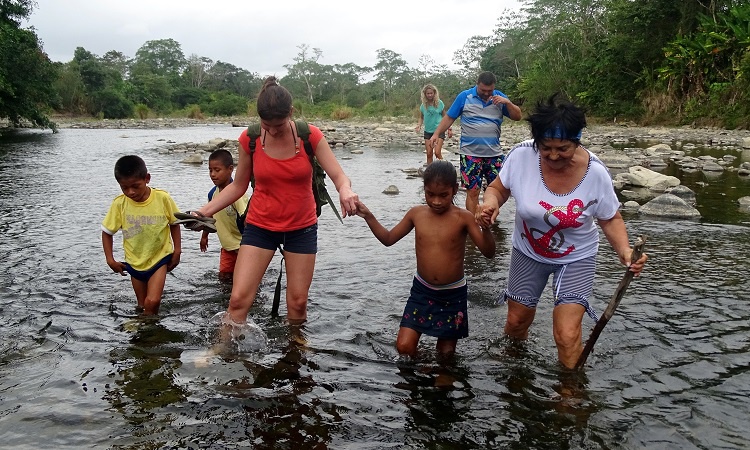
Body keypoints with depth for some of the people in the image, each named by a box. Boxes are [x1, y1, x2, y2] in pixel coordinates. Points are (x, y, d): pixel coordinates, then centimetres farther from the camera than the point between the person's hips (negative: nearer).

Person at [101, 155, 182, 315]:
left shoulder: (163, 198, -17)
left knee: (152, 302, -17)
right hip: (135, 262, 3)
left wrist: (177, 251, -3)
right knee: (142, 306, 14)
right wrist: (110, 260, -5)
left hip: (160, 258, -2)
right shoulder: (119, 204, -14)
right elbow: (107, 232, -1)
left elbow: (174, 223, -1)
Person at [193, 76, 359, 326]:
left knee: (298, 303, 8)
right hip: (260, 226, 0)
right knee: (239, 299, -9)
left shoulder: (311, 136, -12)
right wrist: (205, 211, -8)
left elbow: (339, 176, -15)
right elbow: (238, 186, 3)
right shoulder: (249, 139, -9)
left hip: (301, 227, 0)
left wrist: (345, 191, -39)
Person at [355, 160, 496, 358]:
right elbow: (388, 239, 8)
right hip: (422, 290, 2)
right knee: (404, 346, -5)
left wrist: (486, 227, -37)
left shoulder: (463, 217, -14)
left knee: (446, 352, 10)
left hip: (453, 294, -2)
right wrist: (368, 216, -4)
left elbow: (489, 252, -19)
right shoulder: (416, 214, -5)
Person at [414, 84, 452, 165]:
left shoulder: (439, 103, -4)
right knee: (429, 154, 4)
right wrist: (419, 125, -7)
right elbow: (421, 117, 13)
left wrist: (449, 129, 2)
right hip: (428, 131, 3)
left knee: (437, 153, -15)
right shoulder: (423, 105, 1)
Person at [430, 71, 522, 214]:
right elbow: (449, 117, 1)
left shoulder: (500, 97, 5)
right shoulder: (464, 97, -2)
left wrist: (507, 102, -13)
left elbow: (517, 117, 4)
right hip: (470, 154, -3)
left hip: (494, 153, 3)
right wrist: (436, 134, -9)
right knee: (473, 192, -2)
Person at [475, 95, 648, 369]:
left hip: (576, 259, -2)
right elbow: (498, 188, -6)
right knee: (516, 321, 18)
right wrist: (490, 203, -29)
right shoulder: (521, 156, -24)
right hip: (528, 253, 2)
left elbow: (610, 219, -8)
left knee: (567, 335, -13)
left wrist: (624, 250, -25)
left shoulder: (595, 173, -23)